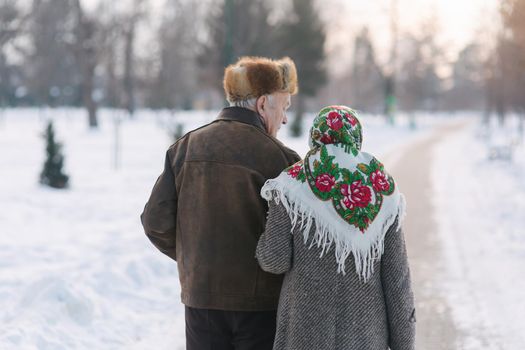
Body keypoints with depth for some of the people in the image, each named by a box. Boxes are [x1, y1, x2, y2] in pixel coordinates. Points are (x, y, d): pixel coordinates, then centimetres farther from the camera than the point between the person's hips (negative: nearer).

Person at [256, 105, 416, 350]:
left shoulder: (294, 186, -7)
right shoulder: (382, 192, 0)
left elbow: (275, 259, -9)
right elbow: (395, 273, -2)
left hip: (308, 321, -2)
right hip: (364, 326, 3)